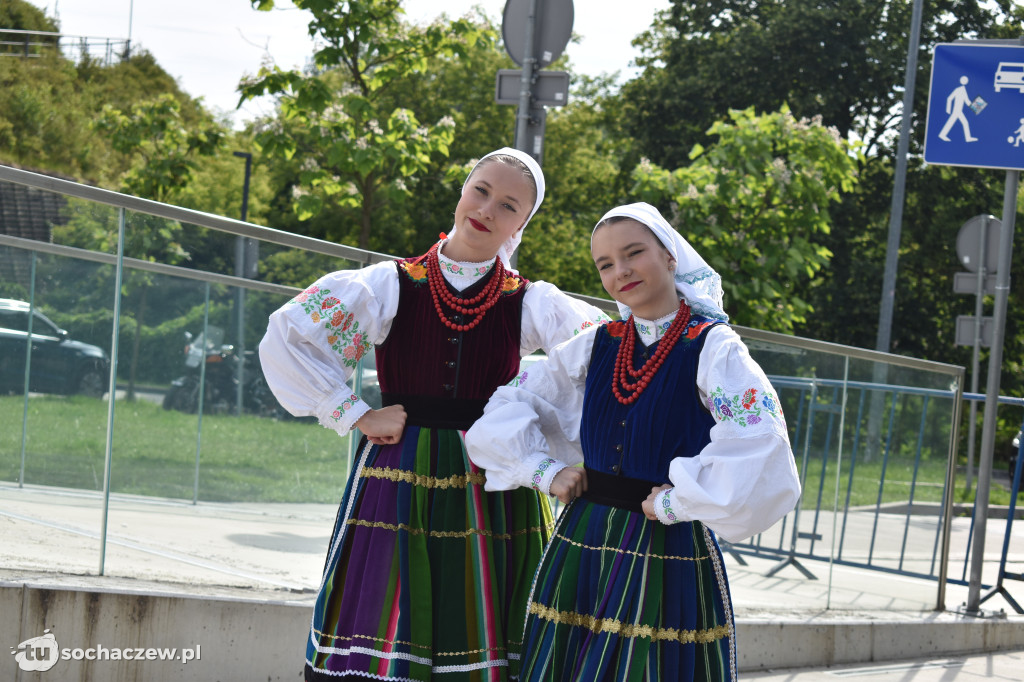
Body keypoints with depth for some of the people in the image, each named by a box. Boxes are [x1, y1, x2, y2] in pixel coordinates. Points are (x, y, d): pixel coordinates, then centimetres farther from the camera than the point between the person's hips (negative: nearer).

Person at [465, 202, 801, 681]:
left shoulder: (713, 348, -8)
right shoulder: (594, 347, 8)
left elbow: (757, 449, -23)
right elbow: (506, 410, 14)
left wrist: (673, 505, -18)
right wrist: (545, 471, 0)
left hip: (668, 551, -4)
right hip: (583, 547, 5)